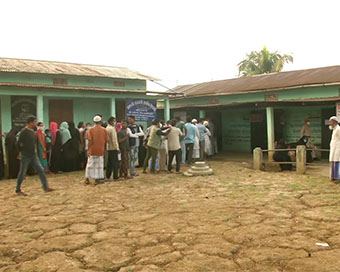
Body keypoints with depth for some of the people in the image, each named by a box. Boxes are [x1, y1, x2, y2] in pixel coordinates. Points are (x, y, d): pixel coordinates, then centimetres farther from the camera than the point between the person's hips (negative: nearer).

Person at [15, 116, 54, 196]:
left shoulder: (33, 131, 8)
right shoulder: (24, 131, -15)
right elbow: (18, 143, -14)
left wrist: (34, 150, 10)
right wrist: (22, 151, -2)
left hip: (33, 155, 7)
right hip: (25, 156, -7)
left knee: (41, 170, 1)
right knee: (22, 173, 3)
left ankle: (46, 187, 4)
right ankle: (18, 190, 17)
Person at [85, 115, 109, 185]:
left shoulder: (91, 130, -5)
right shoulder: (104, 130, -3)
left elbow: (90, 141, -8)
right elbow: (106, 141, 0)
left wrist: (89, 149, -2)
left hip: (92, 150, 0)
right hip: (100, 150, 0)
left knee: (90, 164, 11)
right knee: (99, 165, 6)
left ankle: (87, 179, 14)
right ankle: (97, 179, 7)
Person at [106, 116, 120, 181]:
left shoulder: (107, 128, 13)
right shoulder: (112, 128, -15)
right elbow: (114, 139, -18)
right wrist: (117, 148, -15)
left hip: (108, 147, 9)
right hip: (113, 147, -9)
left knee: (109, 162, 13)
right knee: (115, 163, -3)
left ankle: (108, 176, 16)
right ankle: (115, 177, -1)